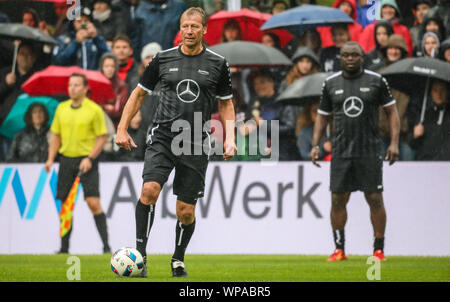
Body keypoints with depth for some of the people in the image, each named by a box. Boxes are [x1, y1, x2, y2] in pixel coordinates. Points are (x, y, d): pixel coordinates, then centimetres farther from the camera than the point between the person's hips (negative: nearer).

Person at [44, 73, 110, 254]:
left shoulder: (94, 110, -4)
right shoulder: (61, 108, 9)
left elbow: (102, 138, -3)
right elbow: (56, 136, 16)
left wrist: (90, 158, -14)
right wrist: (51, 159, 5)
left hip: (86, 160, -4)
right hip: (66, 158, 4)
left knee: (93, 203, -13)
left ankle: (106, 245, -10)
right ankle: (64, 247, 11)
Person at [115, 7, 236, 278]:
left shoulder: (218, 64, 4)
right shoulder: (163, 59, 4)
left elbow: (226, 104, 14)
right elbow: (139, 94, 14)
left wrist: (230, 138, 1)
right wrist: (122, 129, 6)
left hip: (196, 144, 0)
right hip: (163, 138, 0)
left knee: (186, 212, 1)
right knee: (150, 189, -23)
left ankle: (178, 259, 25)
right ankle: (140, 253, -17)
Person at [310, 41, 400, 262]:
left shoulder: (376, 81, 2)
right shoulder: (331, 84, 8)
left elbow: (392, 111, 5)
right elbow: (322, 116, 16)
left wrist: (394, 142, -5)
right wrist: (315, 145, 6)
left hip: (370, 151, -2)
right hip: (341, 151, 2)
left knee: (375, 200, -3)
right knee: (338, 200, 1)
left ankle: (379, 250, 5)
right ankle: (339, 250, 10)